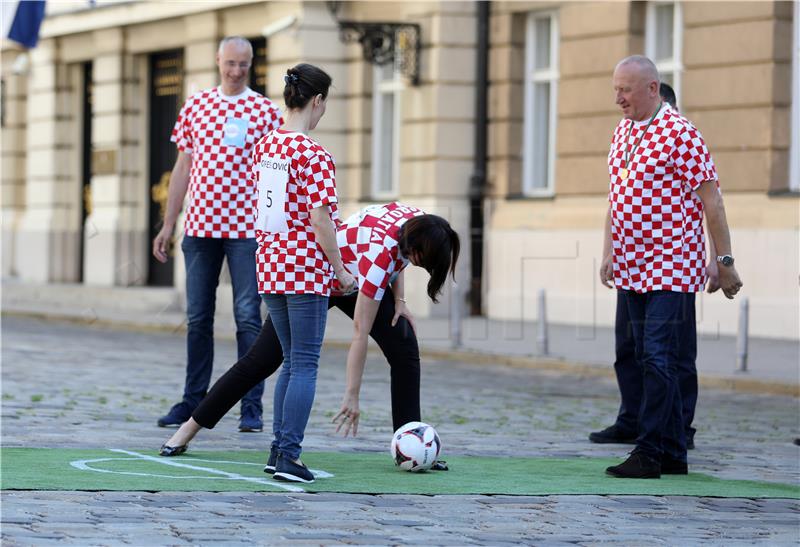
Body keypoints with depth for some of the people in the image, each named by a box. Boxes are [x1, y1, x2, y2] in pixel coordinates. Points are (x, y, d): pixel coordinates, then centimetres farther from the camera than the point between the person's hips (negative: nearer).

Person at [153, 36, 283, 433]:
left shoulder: (266, 111, 2)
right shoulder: (195, 107, 10)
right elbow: (183, 167, 13)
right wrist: (167, 224, 11)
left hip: (247, 229, -3)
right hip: (200, 226, 3)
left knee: (248, 318, -5)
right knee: (198, 318, 8)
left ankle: (251, 407, -1)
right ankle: (193, 401, 16)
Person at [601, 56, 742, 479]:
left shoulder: (679, 133, -11)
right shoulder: (622, 132, 13)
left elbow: (711, 199, -12)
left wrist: (725, 262, -12)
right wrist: (609, 251, 13)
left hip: (672, 268, -8)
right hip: (632, 268, 8)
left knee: (658, 358, -13)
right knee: (649, 360, 10)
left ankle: (649, 455, -13)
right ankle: (673, 454, 16)